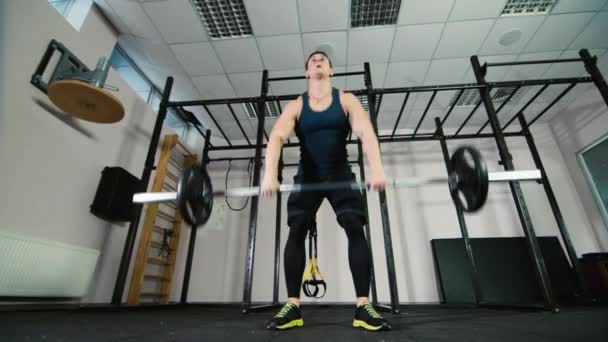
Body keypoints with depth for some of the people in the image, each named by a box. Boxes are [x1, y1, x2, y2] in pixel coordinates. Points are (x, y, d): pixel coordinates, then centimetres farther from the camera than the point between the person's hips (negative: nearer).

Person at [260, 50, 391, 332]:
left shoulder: (347, 100, -1)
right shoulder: (295, 106, 0)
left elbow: (366, 133, -18)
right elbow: (276, 137, -17)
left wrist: (376, 168, -37)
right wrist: (269, 174, -36)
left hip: (340, 174, 0)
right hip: (307, 176, 1)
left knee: (355, 227, -16)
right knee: (296, 230, -14)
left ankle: (363, 306, -10)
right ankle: (292, 306, -7)